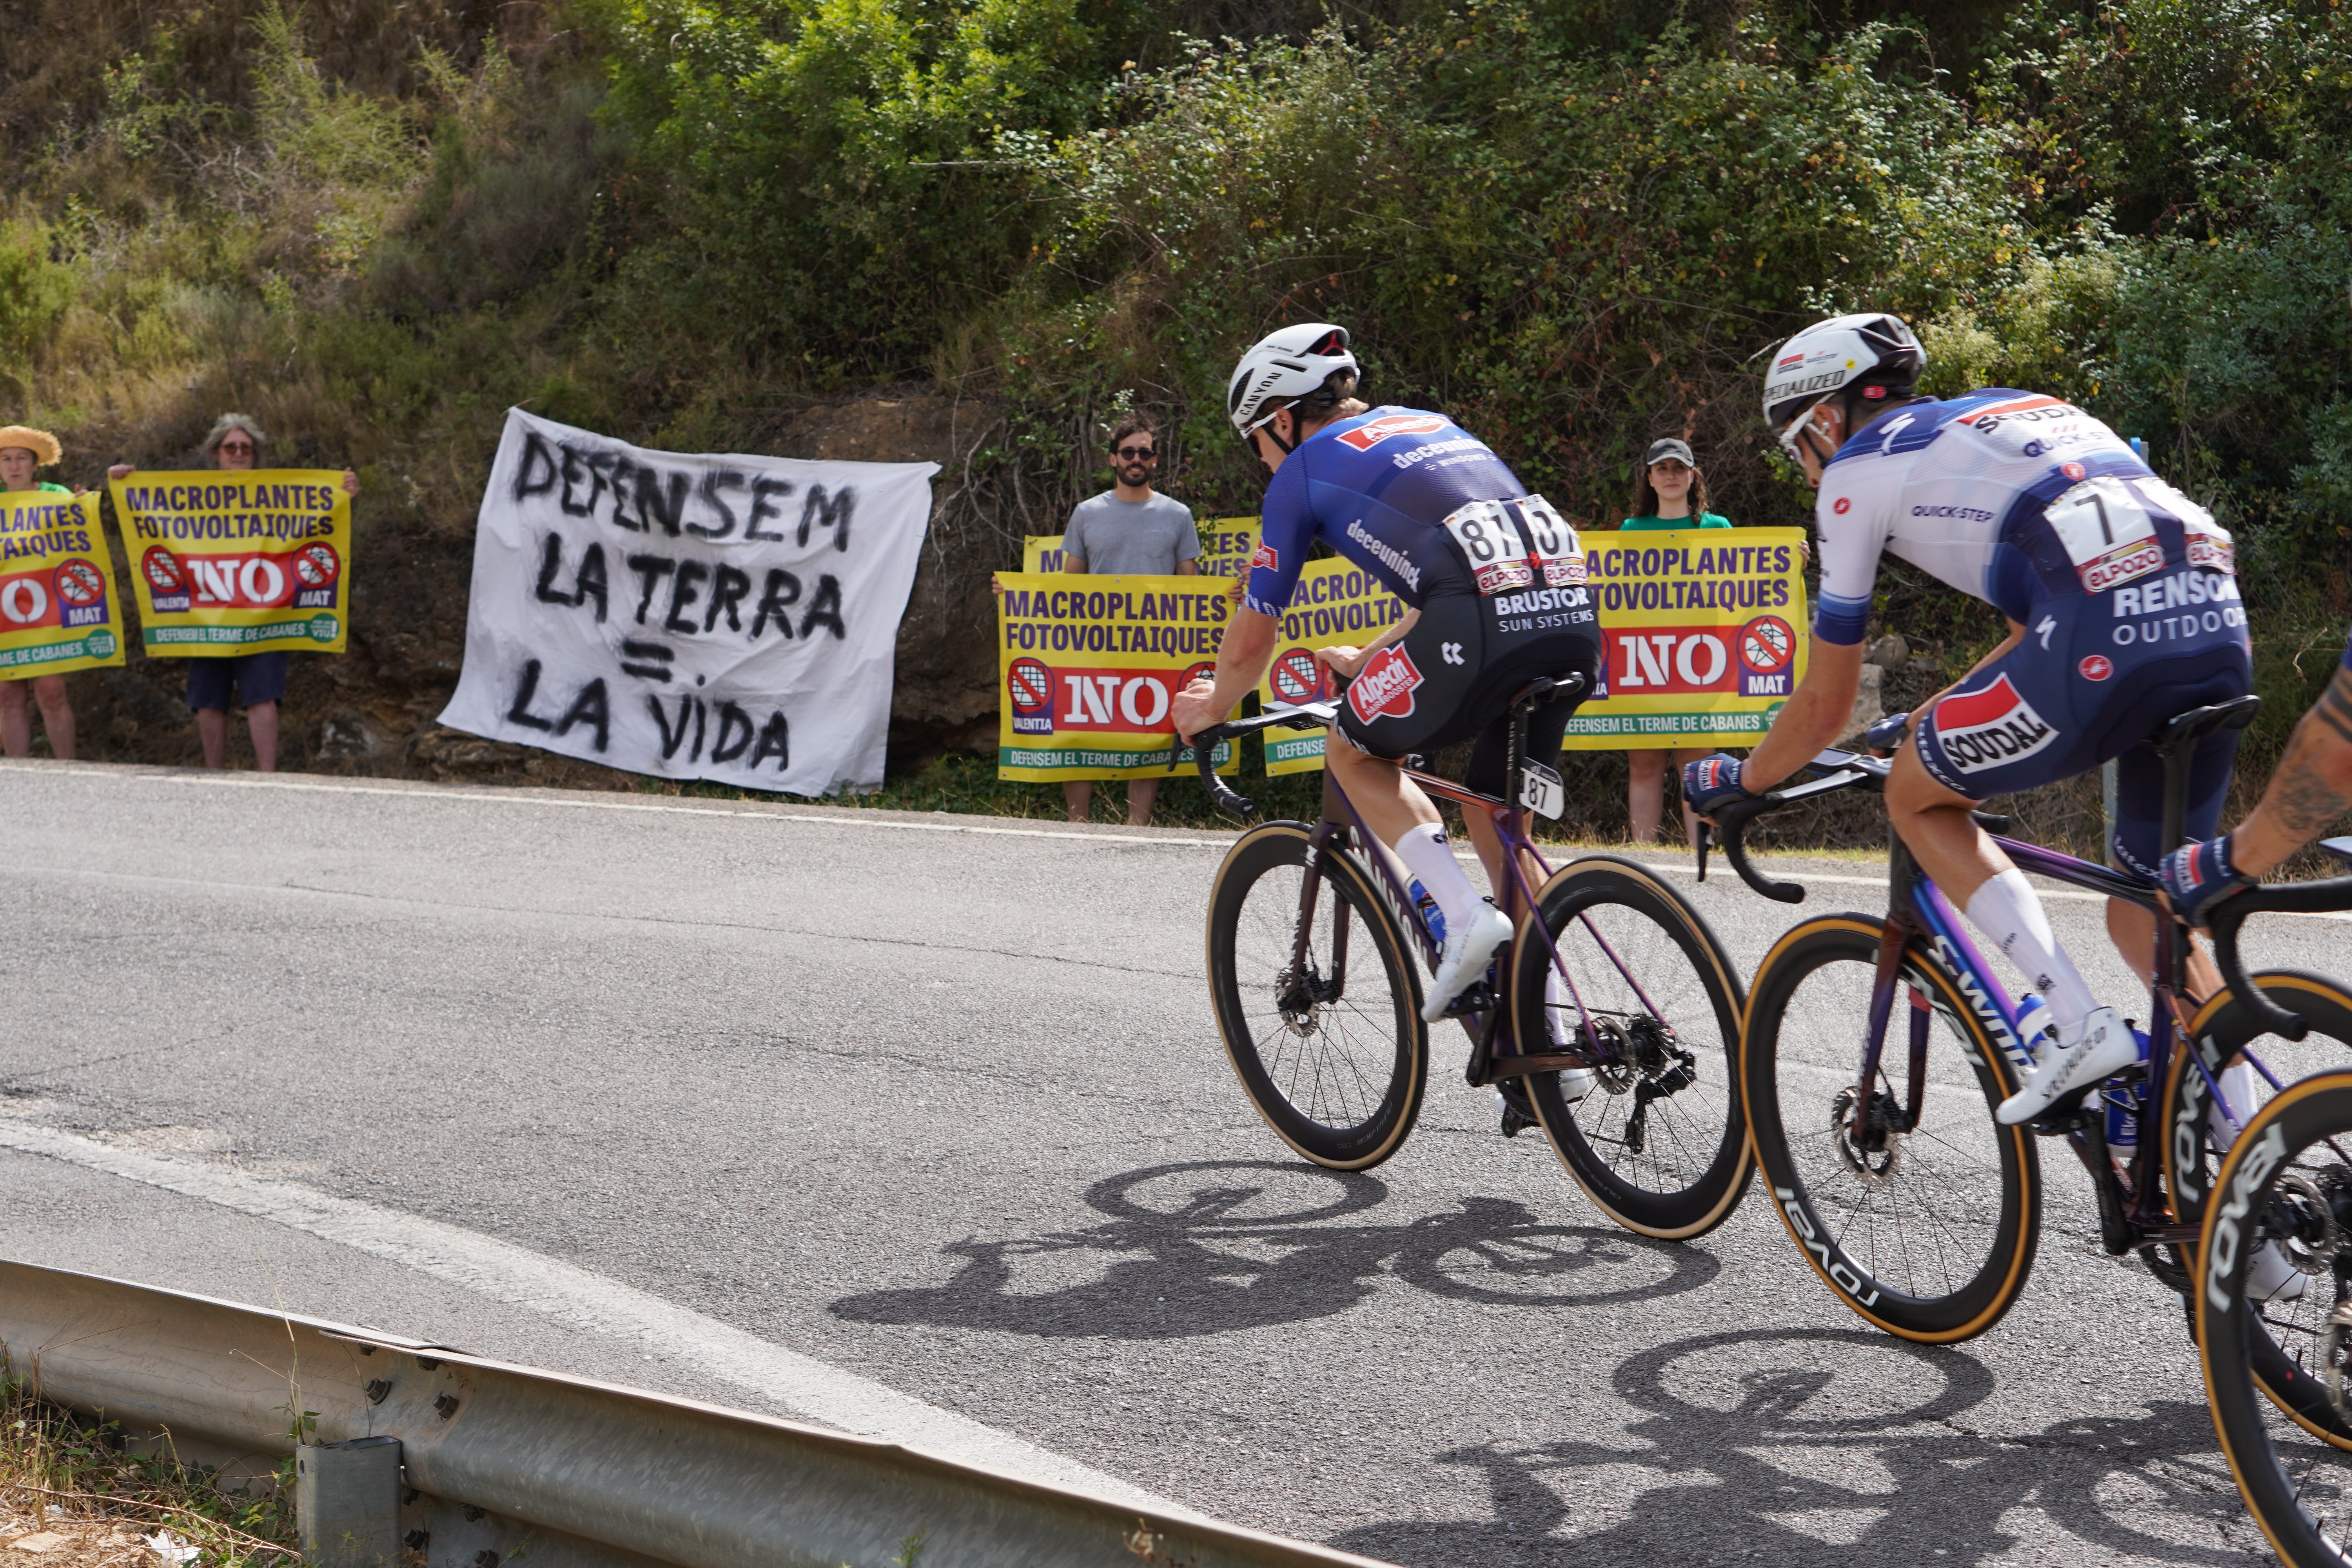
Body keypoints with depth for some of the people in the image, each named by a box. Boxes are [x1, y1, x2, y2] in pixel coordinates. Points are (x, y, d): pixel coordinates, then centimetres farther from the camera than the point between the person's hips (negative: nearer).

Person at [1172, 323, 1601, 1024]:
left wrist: (1212, 707, 39)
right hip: (1575, 615, 6)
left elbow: (1250, 643, 19)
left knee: (1354, 755, 18)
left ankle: (1465, 915, -2)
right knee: (1496, 814, 22)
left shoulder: (1304, 470, 15)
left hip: (1482, 624, -6)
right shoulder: (1428, 424, 33)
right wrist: (1368, 659, 55)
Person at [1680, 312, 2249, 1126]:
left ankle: (2080, 1025, 2)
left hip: (2107, 632, -7)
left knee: (1916, 796, 16)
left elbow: (1825, 704, 20)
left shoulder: (1858, 469, 15)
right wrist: (1942, 714, 53)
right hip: (2219, 623, 7)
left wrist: (1736, 781, 37)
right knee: (2144, 915, 20)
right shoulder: (2011, 414, 35)